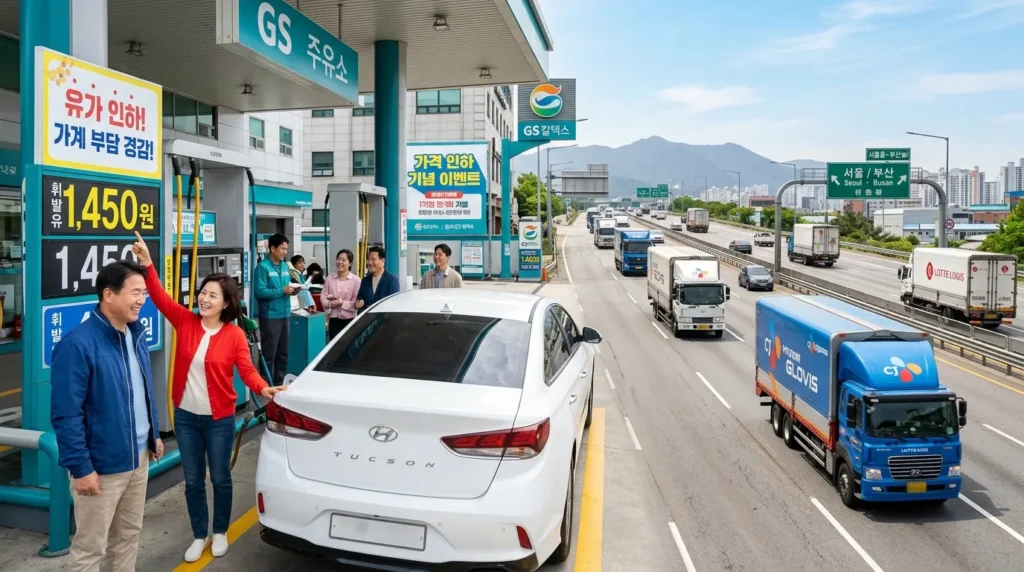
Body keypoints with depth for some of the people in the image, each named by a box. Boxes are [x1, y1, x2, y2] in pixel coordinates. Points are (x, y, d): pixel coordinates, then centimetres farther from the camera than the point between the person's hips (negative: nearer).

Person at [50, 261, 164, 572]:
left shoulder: (135, 333, 4)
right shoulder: (78, 344, -21)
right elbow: (65, 414, -21)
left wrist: (154, 434, 16)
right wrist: (80, 467, -20)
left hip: (138, 458, 7)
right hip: (102, 466, -7)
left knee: (129, 535, 21)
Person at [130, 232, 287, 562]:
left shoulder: (234, 334, -10)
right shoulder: (185, 322, -2)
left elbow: (246, 369, -15)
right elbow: (159, 297, -12)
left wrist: (263, 388, -34)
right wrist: (147, 264, -25)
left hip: (219, 419, -3)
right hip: (185, 416, 3)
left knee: (220, 478, 11)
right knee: (193, 481, 14)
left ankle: (220, 533, 32)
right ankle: (199, 536, 31)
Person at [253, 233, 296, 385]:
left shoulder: (285, 266, 13)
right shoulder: (263, 267, -12)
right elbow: (260, 292, -20)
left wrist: (292, 289, 0)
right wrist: (282, 290, -21)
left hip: (284, 314, 8)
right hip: (270, 316, -8)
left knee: (283, 352, 15)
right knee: (269, 353, -1)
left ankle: (280, 383, 27)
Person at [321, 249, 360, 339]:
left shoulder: (355, 280, -9)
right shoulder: (329, 278, 3)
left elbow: (356, 302, -10)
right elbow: (323, 296, 4)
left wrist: (342, 303, -18)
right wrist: (330, 304, -14)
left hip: (349, 319, -3)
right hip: (333, 318, 3)